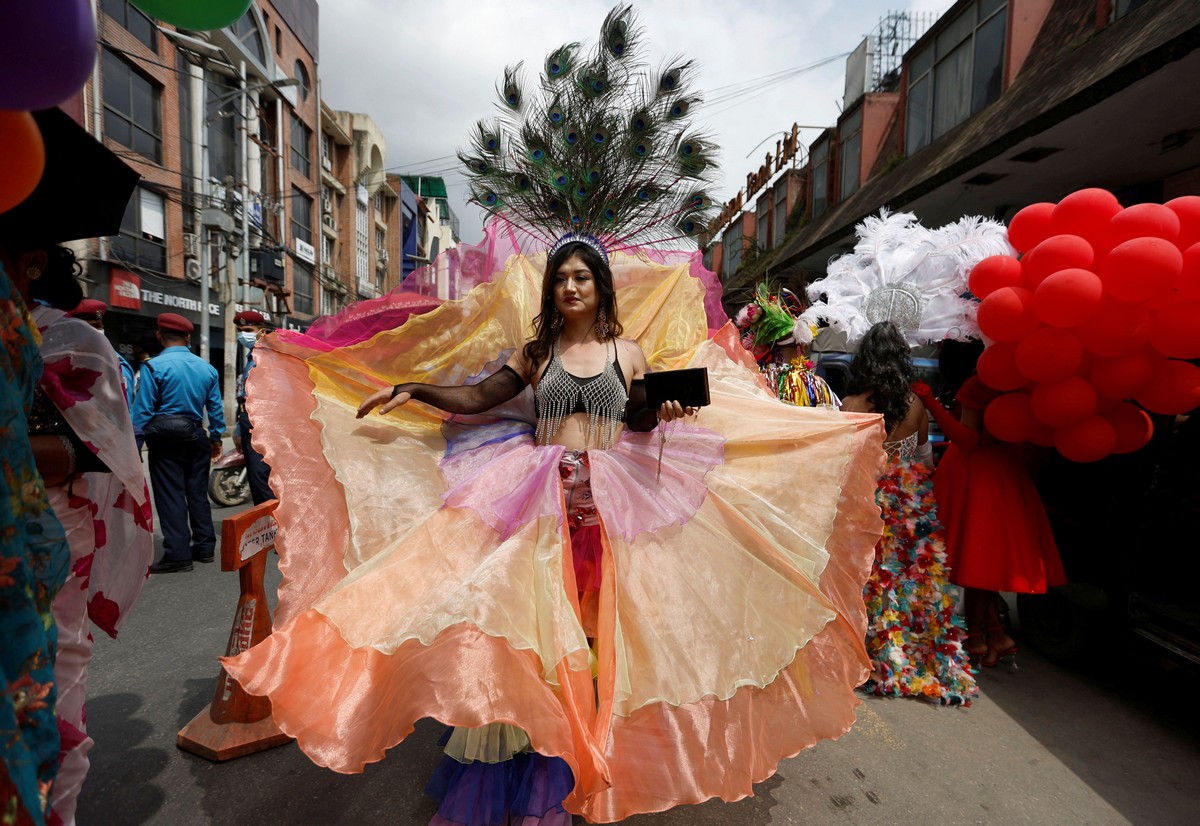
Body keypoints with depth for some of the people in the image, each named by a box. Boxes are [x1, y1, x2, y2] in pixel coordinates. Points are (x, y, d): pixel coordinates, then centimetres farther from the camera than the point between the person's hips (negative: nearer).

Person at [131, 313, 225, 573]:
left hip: (165, 436, -4)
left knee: (170, 495, 0)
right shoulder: (207, 368, 5)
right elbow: (215, 407, 9)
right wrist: (216, 437, 18)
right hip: (196, 435, 4)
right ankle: (205, 547, 18)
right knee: (198, 492, 12)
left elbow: (143, 409, -10)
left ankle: (178, 555, 2)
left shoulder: (154, 366, -8)